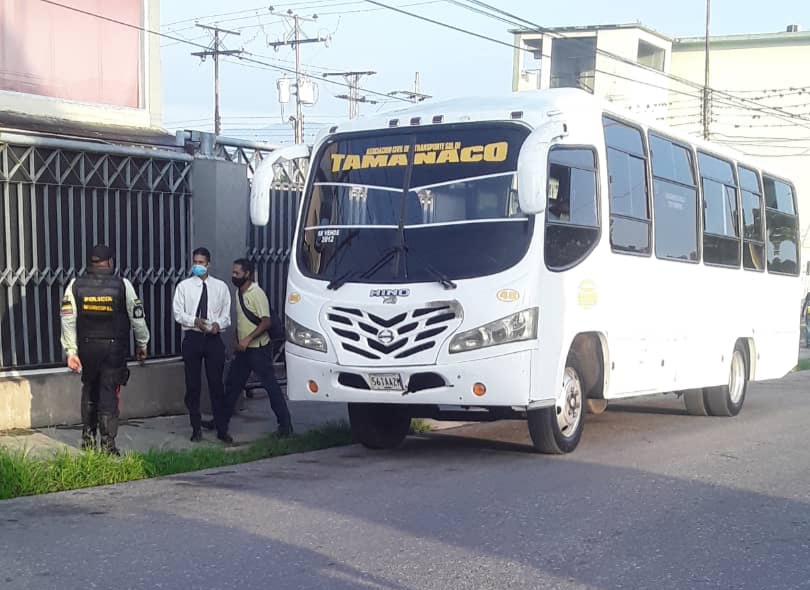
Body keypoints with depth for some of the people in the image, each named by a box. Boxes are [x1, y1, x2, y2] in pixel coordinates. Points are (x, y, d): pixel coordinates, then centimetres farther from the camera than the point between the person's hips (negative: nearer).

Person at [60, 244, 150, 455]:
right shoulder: (123, 285, -5)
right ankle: (107, 443, 0)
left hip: (87, 347, 2)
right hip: (115, 348, -2)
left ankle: (88, 438, 25)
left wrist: (71, 351, -3)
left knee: (89, 391, 19)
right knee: (109, 394, 2)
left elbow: (68, 320, -5)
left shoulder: (75, 285, -1)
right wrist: (141, 345, 11)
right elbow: (137, 317, -1)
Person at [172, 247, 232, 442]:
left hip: (214, 338, 0)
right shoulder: (184, 286, 4)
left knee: (217, 384, 1)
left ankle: (222, 429, 9)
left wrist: (218, 323, -16)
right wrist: (195, 321, -18)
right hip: (192, 338, 0)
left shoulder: (221, 287, 6)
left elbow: (226, 314, 6)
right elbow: (178, 313, 0)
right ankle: (196, 428, 16)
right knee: (193, 384, 5)